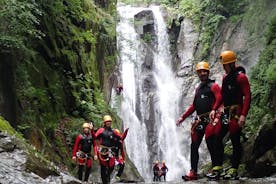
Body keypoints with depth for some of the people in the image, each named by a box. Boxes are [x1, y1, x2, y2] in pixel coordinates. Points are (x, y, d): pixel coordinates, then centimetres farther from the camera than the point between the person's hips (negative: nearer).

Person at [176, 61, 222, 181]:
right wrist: (183, 117, 22)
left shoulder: (213, 86, 2)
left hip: (210, 118, -7)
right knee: (194, 146, 3)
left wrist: (214, 110, -32)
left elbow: (219, 98, -15)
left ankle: (216, 167, -8)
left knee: (210, 142, -14)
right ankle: (193, 172, 6)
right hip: (199, 120, 7)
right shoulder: (198, 89, 24)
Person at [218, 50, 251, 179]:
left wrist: (243, 115, -22)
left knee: (235, 141, -4)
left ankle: (234, 170, 0)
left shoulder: (241, 77, -8)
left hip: (236, 113, -8)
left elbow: (247, 97, -14)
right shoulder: (225, 78, 16)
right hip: (225, 113, 8)